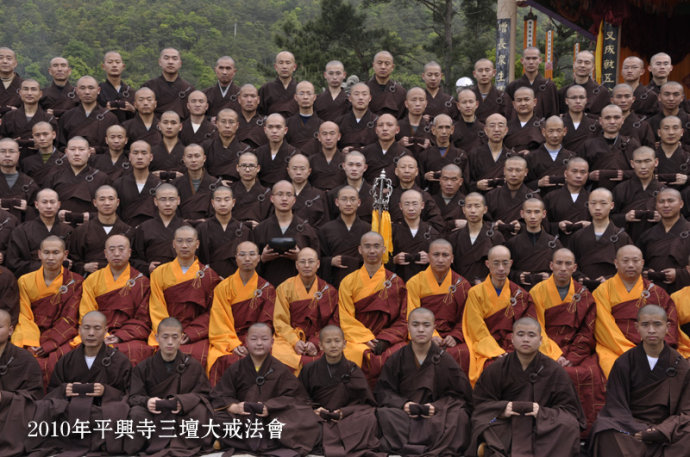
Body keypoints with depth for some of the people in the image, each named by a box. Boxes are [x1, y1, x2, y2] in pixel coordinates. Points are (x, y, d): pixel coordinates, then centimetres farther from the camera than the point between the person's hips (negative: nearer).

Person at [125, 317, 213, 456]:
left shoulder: (193, 365, 3)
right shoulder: (143, 368, 4)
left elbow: (202, 393, -2)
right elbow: (134, 397, 0)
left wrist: (183, 402, -23)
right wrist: (147, 401, -25)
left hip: (182, 418, 0)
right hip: (154, 416, 0)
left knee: (200, 410, -29)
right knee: (137, 413, -29)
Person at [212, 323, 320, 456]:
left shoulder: (281, 370, 5)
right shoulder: (235, 369, 7)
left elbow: (291, 397, -2)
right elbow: (220, 396, 2)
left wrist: (270, 408, -19)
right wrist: (234, 407, -20)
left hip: (273, 417, -1)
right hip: (241, 416, 1)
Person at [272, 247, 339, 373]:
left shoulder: (328, 291, 11)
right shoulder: (285, 288, 11)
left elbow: (332, 324, 5)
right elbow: (280, 321, 4)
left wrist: (316, 343, -12)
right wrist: (295, 342, -13)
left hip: (319, 341, 1)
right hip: (289, 338, 0)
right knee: (277, 353, -35)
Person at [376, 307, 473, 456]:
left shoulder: (445, 360, 4)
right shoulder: (396, 359, 7)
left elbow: (459, 394, 2)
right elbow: (383, 391, 5)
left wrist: (437, 406, -16)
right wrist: (403, 404, -14)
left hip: (436, 414, 0)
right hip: (403, 413, 0)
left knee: (459, 416, -31)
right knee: (384, 415, -31)